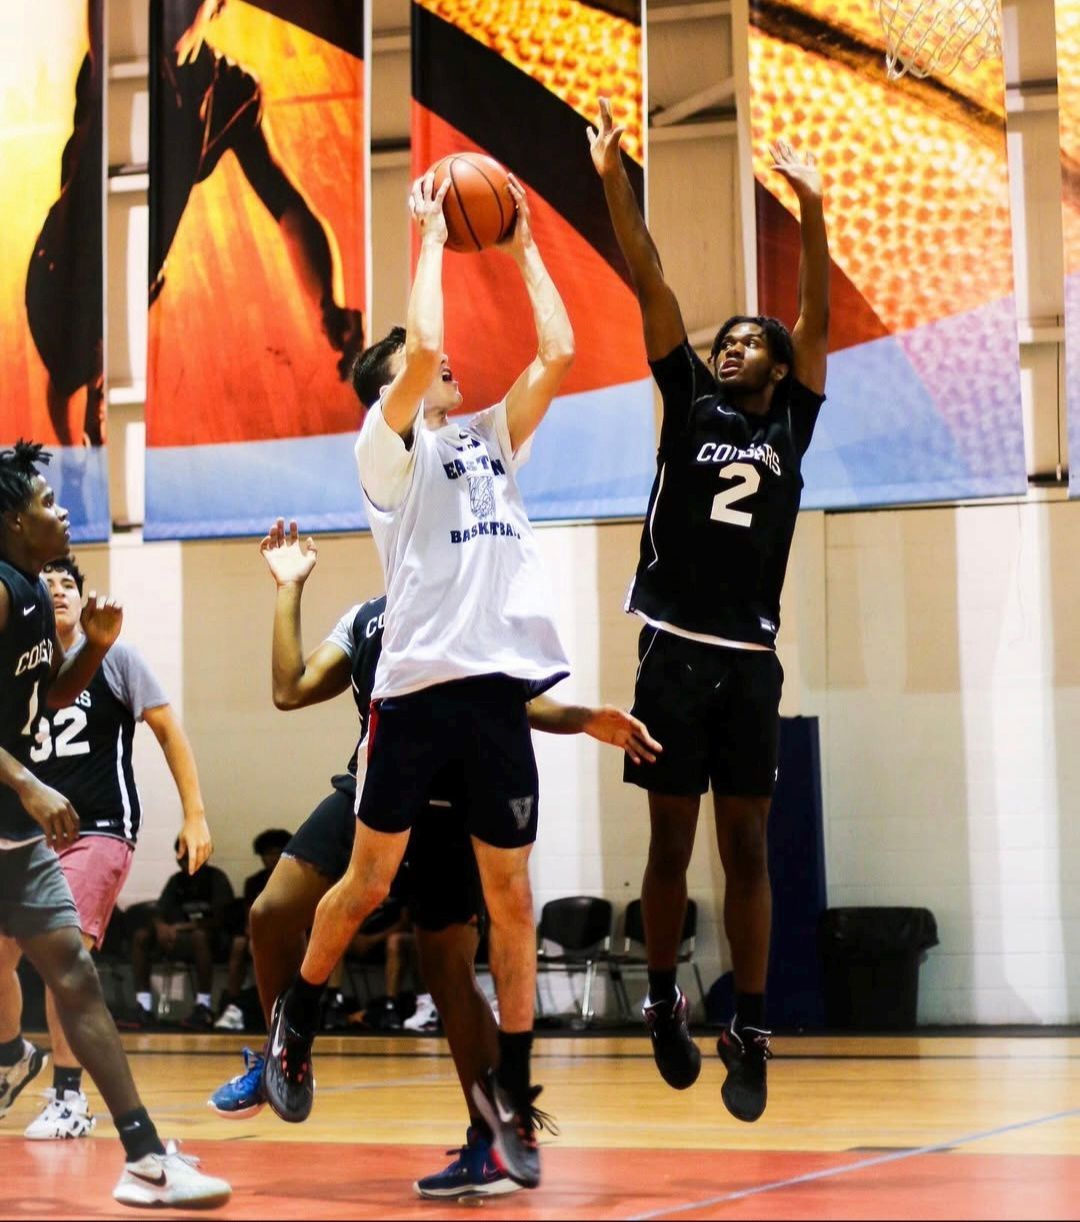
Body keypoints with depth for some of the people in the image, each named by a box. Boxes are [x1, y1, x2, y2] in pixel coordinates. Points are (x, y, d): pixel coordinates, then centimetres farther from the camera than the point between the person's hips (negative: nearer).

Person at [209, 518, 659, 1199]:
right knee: (272, 914, -4)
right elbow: (292, 690, 11)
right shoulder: (364, 619, 20)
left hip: (450, 808, -4)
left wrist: (585, 721, -16)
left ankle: (492, 1143, 6)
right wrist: (290, 590, 14)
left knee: (449, 970, -3)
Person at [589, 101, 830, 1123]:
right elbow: (651, 289, 2)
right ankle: (663, 1007, 20)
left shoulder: (791, 425, 9)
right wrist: (613, 180, -4)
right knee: (672, 842, 5)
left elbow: (818, 319, -1)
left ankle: (750, 1034, 8)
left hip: (751, 660, 0)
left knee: (746, 847, 3)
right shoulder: (689, 406, 8)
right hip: (675, 651, 0)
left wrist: (812, 211, -12)